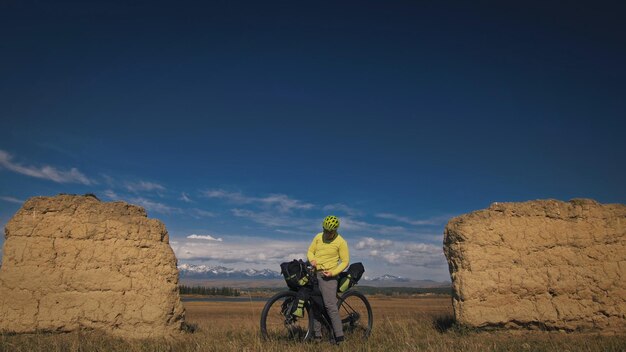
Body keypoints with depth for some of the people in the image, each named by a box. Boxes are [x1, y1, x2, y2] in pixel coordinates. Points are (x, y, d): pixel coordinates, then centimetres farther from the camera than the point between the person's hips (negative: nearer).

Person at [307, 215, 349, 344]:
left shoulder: (341, 242, -7)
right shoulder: (318, 237, 6)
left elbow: (345, 261, -5)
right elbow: (310, 251, 11)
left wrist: (333, 272, -17)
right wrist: (312, 260, -12)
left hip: (328, 275, -5)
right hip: (314, 273, 5)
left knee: (330, 305, -14)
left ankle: (339, 337, -11)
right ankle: (317, 335, 16)